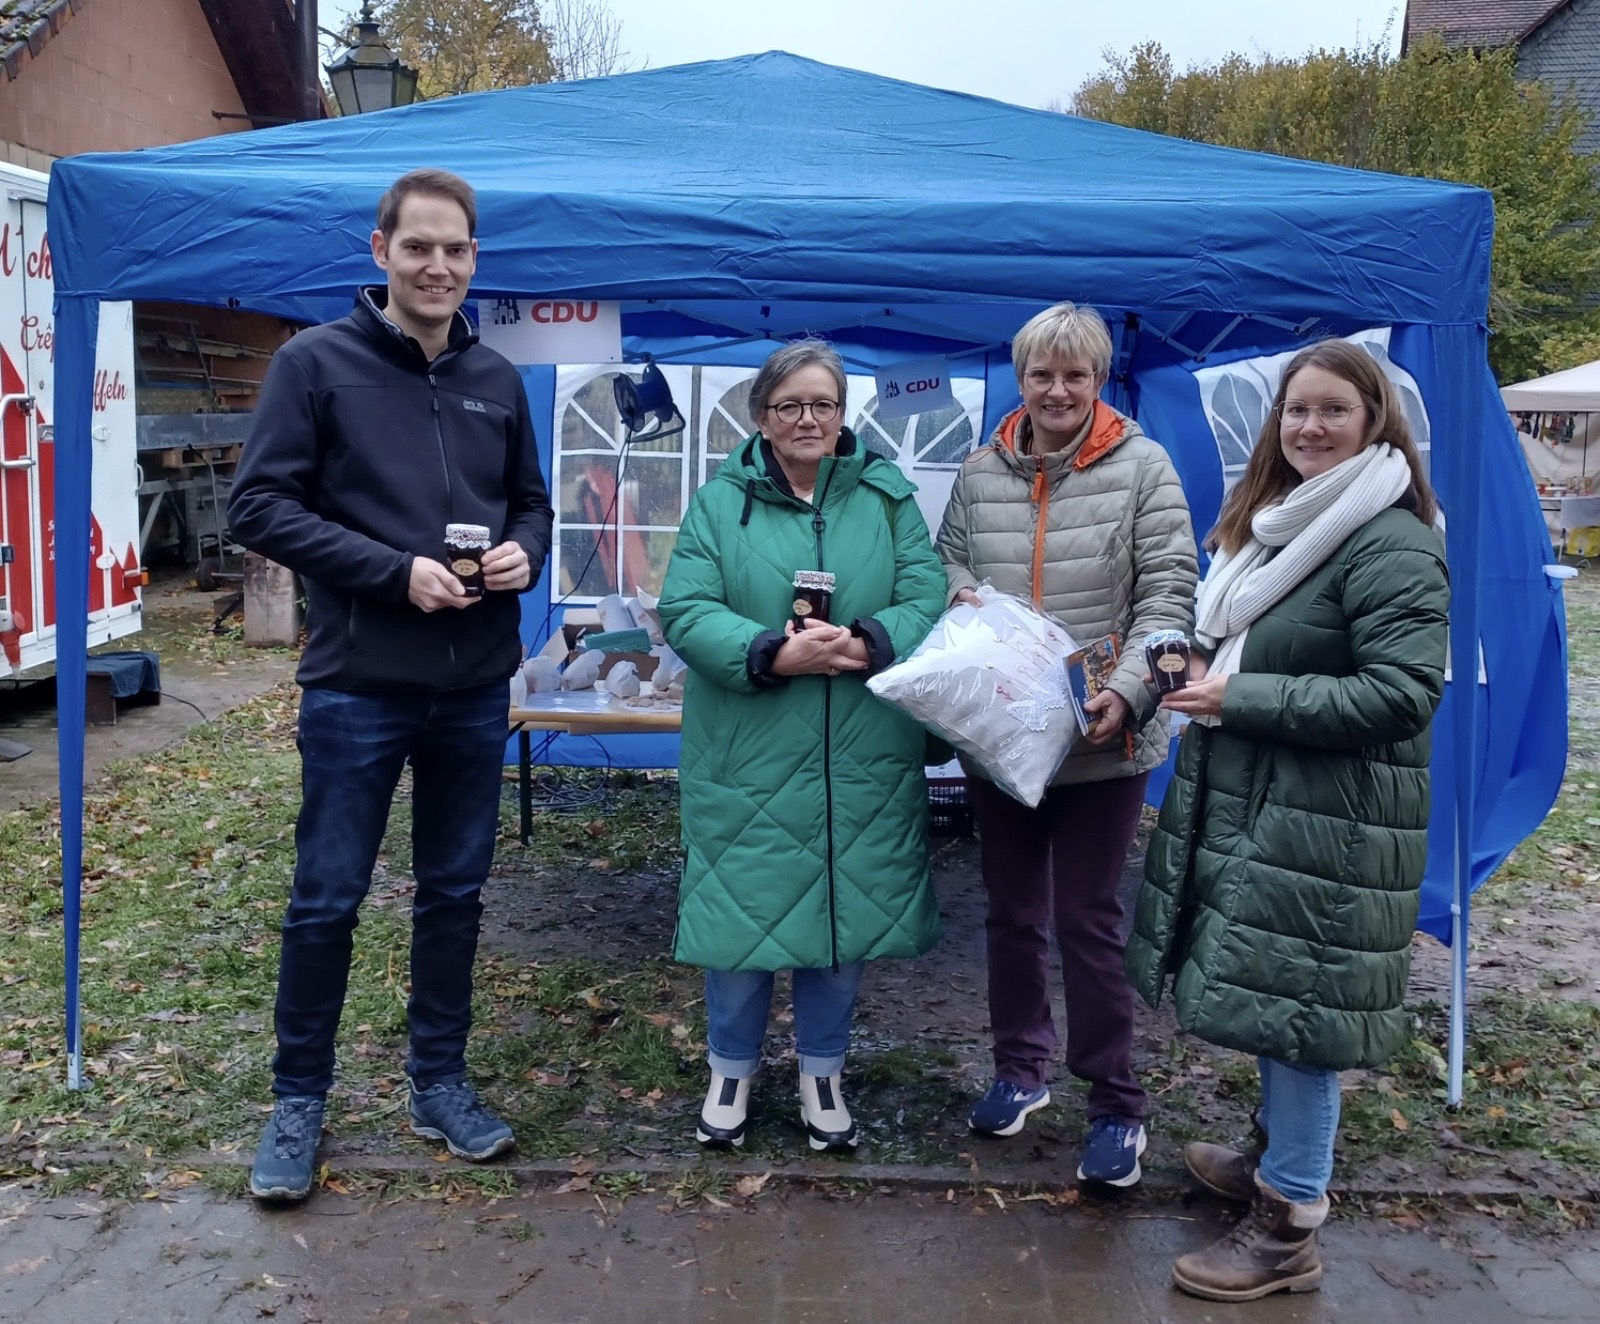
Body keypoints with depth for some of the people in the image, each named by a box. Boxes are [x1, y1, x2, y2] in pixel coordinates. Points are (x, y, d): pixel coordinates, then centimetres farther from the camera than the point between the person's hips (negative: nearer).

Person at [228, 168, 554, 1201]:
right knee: (326, 901, 4)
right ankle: (299, 1101, 21)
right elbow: (261, 506, -9)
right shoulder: (317, 362, -4)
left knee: (455, 892, 13)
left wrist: (524, 552, -6)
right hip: (356, 685, -4)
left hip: (476, 688, 4)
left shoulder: (497, 380, 9)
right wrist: (395, 572, -17)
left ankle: (440, 1082, 29)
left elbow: (530, 501, 18)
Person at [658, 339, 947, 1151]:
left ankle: (822, 1071, 30)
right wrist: (773, 654, -21)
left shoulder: (887, 498, 6)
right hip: (746, 758, -1)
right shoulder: (721, 503, 2)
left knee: (846, 910, 10)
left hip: (861, 764, 2)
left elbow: (927, 601, -2)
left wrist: (866, 645, -21)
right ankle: (731, 1070, 28)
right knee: (743, 911, 6)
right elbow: (684, 611, -7)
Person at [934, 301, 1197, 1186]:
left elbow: (1169, 593, -8)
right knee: (1011, 911, 16)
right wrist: (955, 591, -6)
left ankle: (1116, 1104, 18)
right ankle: (1019, 1068, 35)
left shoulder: (1142, 468, -5)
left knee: (1088, 921, 2)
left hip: (1102, 742, -4)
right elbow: (947, 557, 18)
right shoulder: (981, 472, 5)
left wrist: (1127, 691, -20)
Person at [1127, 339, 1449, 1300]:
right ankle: (1281, 1160, 37)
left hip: (1326, 824, -9)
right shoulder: (1276, 523, 12)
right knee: (1268, 999, 19)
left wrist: (1242, 698, -20)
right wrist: (1207, 666, 2)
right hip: (1250, 804, 9)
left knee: (1293, 1007, -2)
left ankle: (1288, 1231, 11)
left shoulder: (1391, 545, -15)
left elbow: (1401, 695, -23)